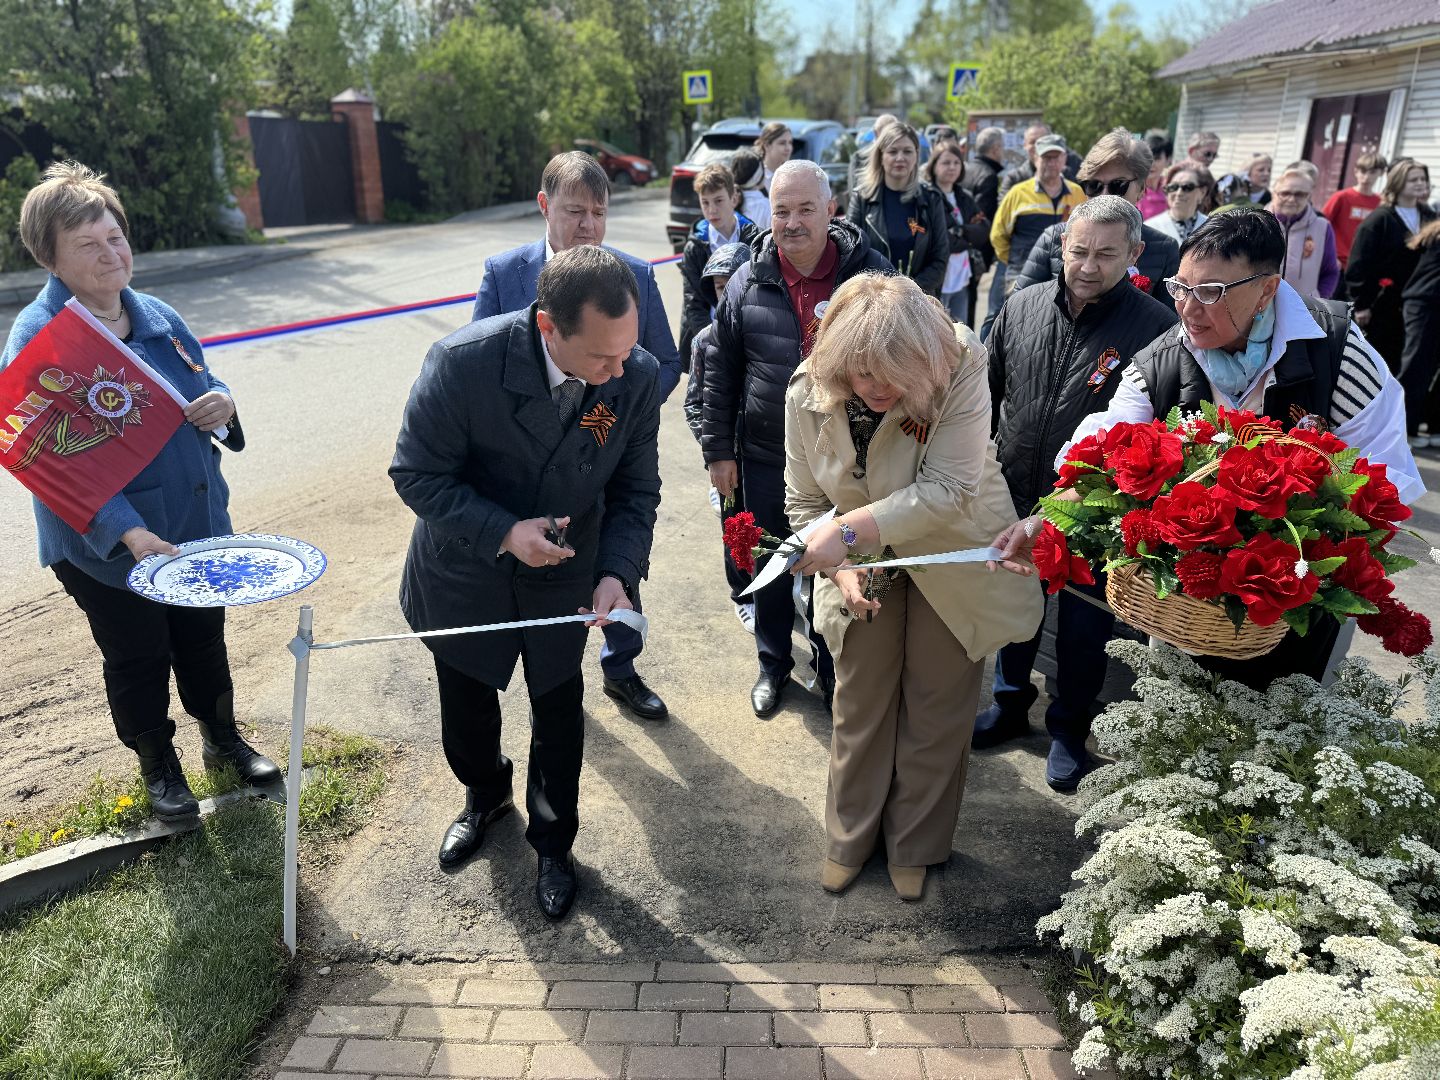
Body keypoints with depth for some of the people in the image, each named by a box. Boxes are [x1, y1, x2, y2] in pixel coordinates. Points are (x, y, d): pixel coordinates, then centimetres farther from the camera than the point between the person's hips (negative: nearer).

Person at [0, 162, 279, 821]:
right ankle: (158, 767, 37)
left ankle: (222, 739, 44)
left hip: (197, 526, 5)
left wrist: (220, 401, -12)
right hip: (106, 546, -5)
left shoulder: (155, 316, 2)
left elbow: (203, 385, 15)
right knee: (137, 659, 14)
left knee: (204, 639, 21)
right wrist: (129, 533, -36)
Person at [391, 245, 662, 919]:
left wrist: (617, 572, -26)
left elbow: (635, 490, -10)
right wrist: (503, 533, -33)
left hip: (562, 578, 1)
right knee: (466, 709, 22)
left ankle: (553, 843, 44)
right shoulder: (463, 362, -31)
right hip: (465, 575, -1)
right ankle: (485, 795, 56)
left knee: (558, 716, 16)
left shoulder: (638, 377, -22)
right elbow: (417, 475, -20)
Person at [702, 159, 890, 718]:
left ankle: (833, 667, 36)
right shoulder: (747, 283, -4)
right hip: (766, 457, 2)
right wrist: (718, 450, 2)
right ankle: (773, 664, 38)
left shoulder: (872, 274, -8)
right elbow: (720, 372, 3)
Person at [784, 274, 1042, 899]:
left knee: (937, 709, 12)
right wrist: (840, 567, -24)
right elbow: (804, 502, -9)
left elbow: (947, 489, -34)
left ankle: (915, 846, 37)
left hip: (952, 557, -2)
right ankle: (850, 839, 37)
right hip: (866, 566, 2)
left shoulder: (960, 370, -30)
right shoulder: (808, 392, -19)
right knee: (860, 703, 13)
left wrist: (851, 528, -40)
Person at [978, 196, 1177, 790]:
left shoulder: (1156, 326, -16)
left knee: (1084, 627, 14)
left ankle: (1070, 729, 36)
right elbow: (989, 391, 8)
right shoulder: (1022, 307, -2)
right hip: (1017, 497, 4)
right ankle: (1010, 703, 44)